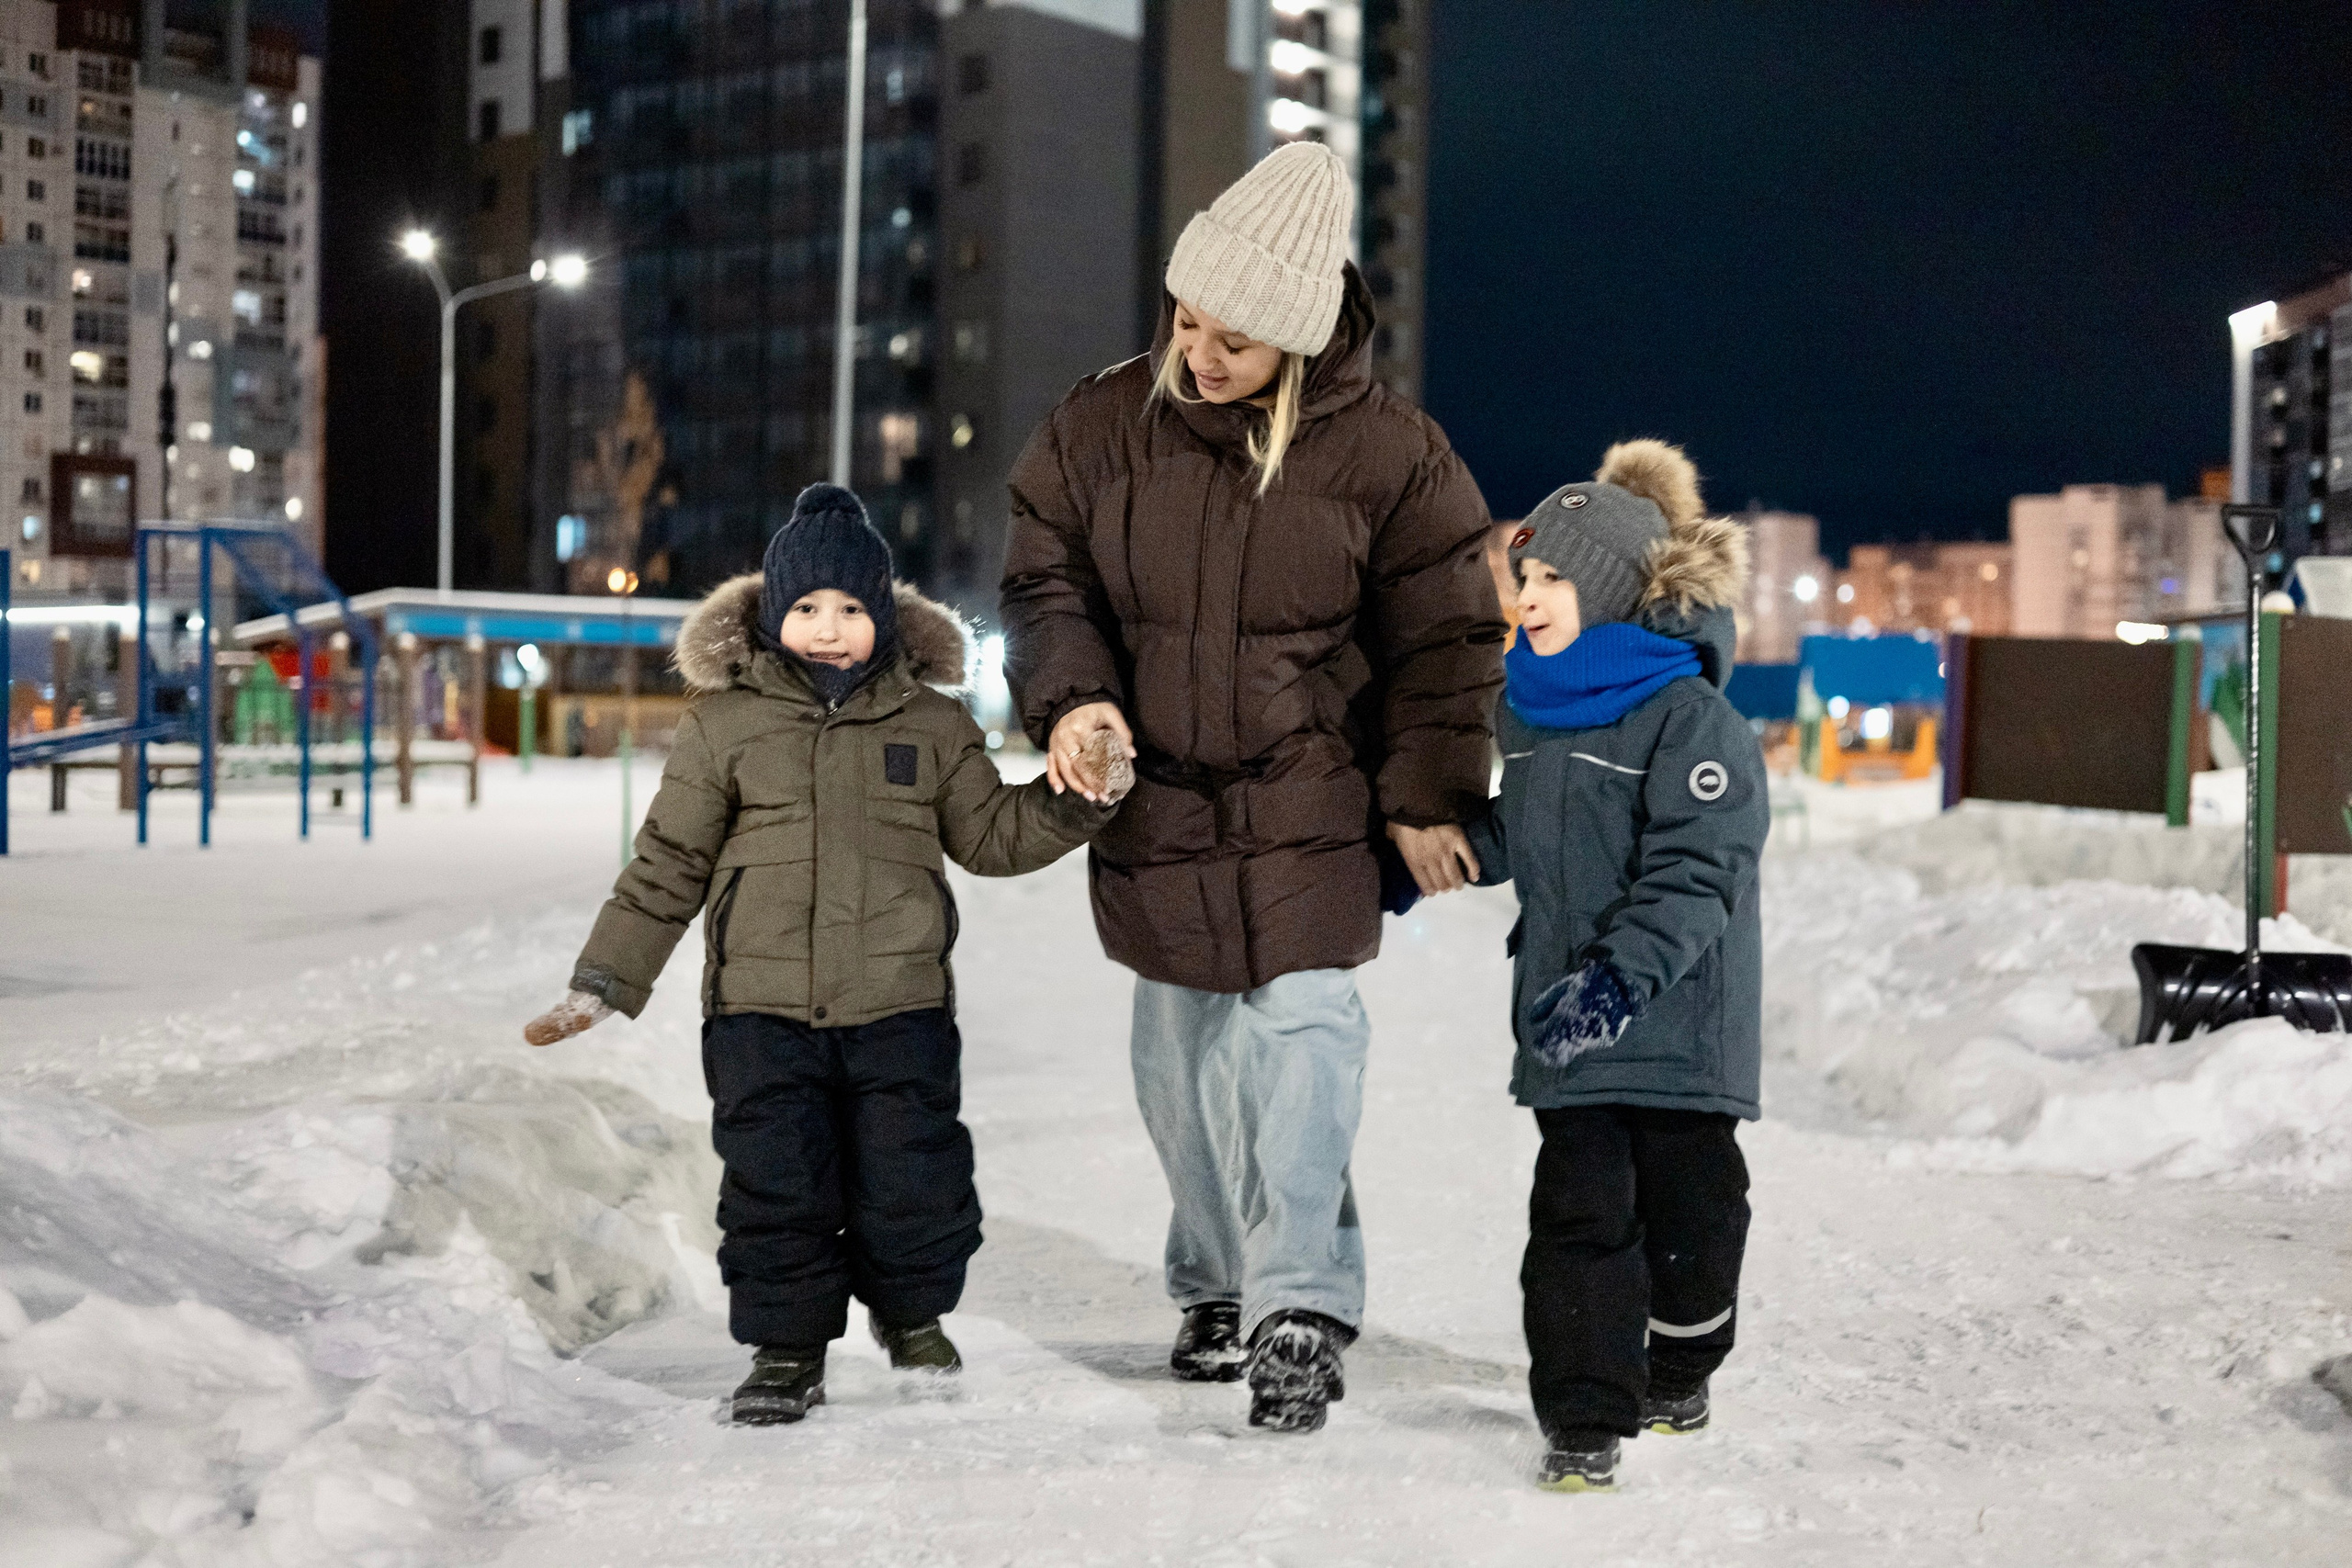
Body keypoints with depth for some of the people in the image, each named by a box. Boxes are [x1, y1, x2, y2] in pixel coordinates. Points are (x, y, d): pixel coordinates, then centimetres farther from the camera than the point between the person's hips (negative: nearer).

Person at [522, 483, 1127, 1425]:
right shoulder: (724, 724, 3)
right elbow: (668, 866, 7)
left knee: (915, 1179, 3)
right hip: (763, 1008, -1)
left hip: (900, 1005, 1)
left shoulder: (930, 723, 7)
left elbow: (990, 834, 15)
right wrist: (602, 983, 4)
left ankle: (911, 1309, 31)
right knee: (775, 1182, -1)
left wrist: (1079, 801, 0)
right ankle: (787, 1346, 18)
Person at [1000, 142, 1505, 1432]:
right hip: (1154, 805, 3)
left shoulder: (1382, 450, -10)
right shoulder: (1103, 422, -3)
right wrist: (1069, 697, -13)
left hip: (1309, 814, -3)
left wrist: (1426, 798, -5)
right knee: (1179, 1052, 12)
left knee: (1299, 1034, -10)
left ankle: (1302, 1308, -4)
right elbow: (1043, 576, 6)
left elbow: (1445, 637, -2)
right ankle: (1215, 1283, 28)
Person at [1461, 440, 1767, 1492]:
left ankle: (1678, 1368, 34)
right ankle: (1584, 1416, 5)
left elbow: (1692, 875, -21)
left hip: (1680, 1017, -5)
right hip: (1567, 1016, 5)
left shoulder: (1689, 715, -14)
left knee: (1690, 1207, 11)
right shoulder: (1531, 708, 9)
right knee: (1578, 1210, 0)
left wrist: (1621, 975, -30)